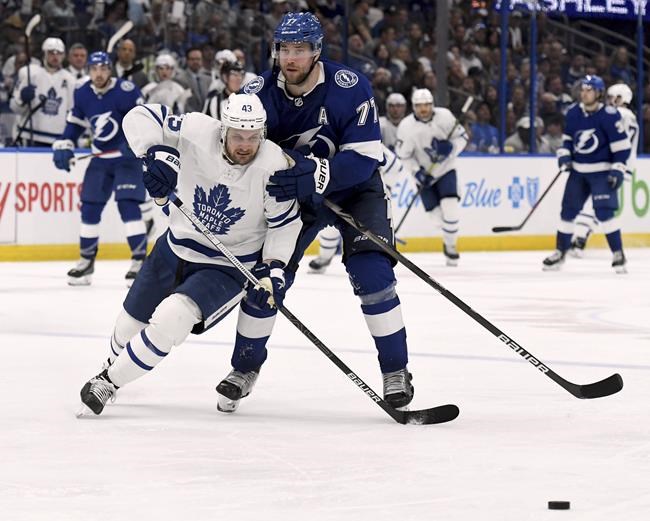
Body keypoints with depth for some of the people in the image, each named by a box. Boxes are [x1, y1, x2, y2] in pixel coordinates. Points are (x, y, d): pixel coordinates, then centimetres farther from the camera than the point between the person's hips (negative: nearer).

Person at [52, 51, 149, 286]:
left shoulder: (125, 91, -17)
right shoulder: (82, 95, 1)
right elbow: (74, 122, 12)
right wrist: (63, 147, 0)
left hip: (128, 155, -6)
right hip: (101, 157, 6)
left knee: (128, 204, -19)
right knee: (89, 208, 6)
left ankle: (139, 260, -15)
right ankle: (87, 261, 19)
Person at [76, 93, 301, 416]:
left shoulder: (274, 167, -25)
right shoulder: (198, 132, -22)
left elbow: (285, 223, -11)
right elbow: (140, 117, -16)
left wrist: (273, 270, -21)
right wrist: (156, 154, -33)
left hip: (227, 267, -4)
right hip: (176, 249, 4)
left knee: (171, 319, -27)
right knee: (130, 323, 19)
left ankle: (109, 382, -6)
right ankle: (115, 362, 55)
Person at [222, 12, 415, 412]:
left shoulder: (349, 88, -27)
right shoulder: (258, 94, -17)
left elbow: (365, 158, -30)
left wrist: (314, 174, -45)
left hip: (353, 189, -3)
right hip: (292, 194, 3)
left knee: (372, 274, -18)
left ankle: (395, 371, -5)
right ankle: (245, 368, 15)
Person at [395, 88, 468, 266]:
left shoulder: (444, 116, -16)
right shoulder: (406, 126, -18)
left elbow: (461, 136, -4)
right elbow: (403, 155, -10)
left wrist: (450, 147, -24)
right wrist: (417, 172, -20)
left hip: (445, 169, 0)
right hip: (424, 173, 0)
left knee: (450, 208, -17)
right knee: (436, 211, -1)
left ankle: (450, 245, 3)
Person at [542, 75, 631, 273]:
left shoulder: (609, 115, -15)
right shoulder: (573, 113, 2)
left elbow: (622, 144, -13)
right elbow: (568, 138, 17)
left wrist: (618, 169, -17)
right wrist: (564, 155, 0)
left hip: (602, 171, -6)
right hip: (578, 171, 6)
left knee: (604, 211, -16)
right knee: (568, 210, 7)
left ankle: (618, 254, -9)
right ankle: (560, 253, 19)